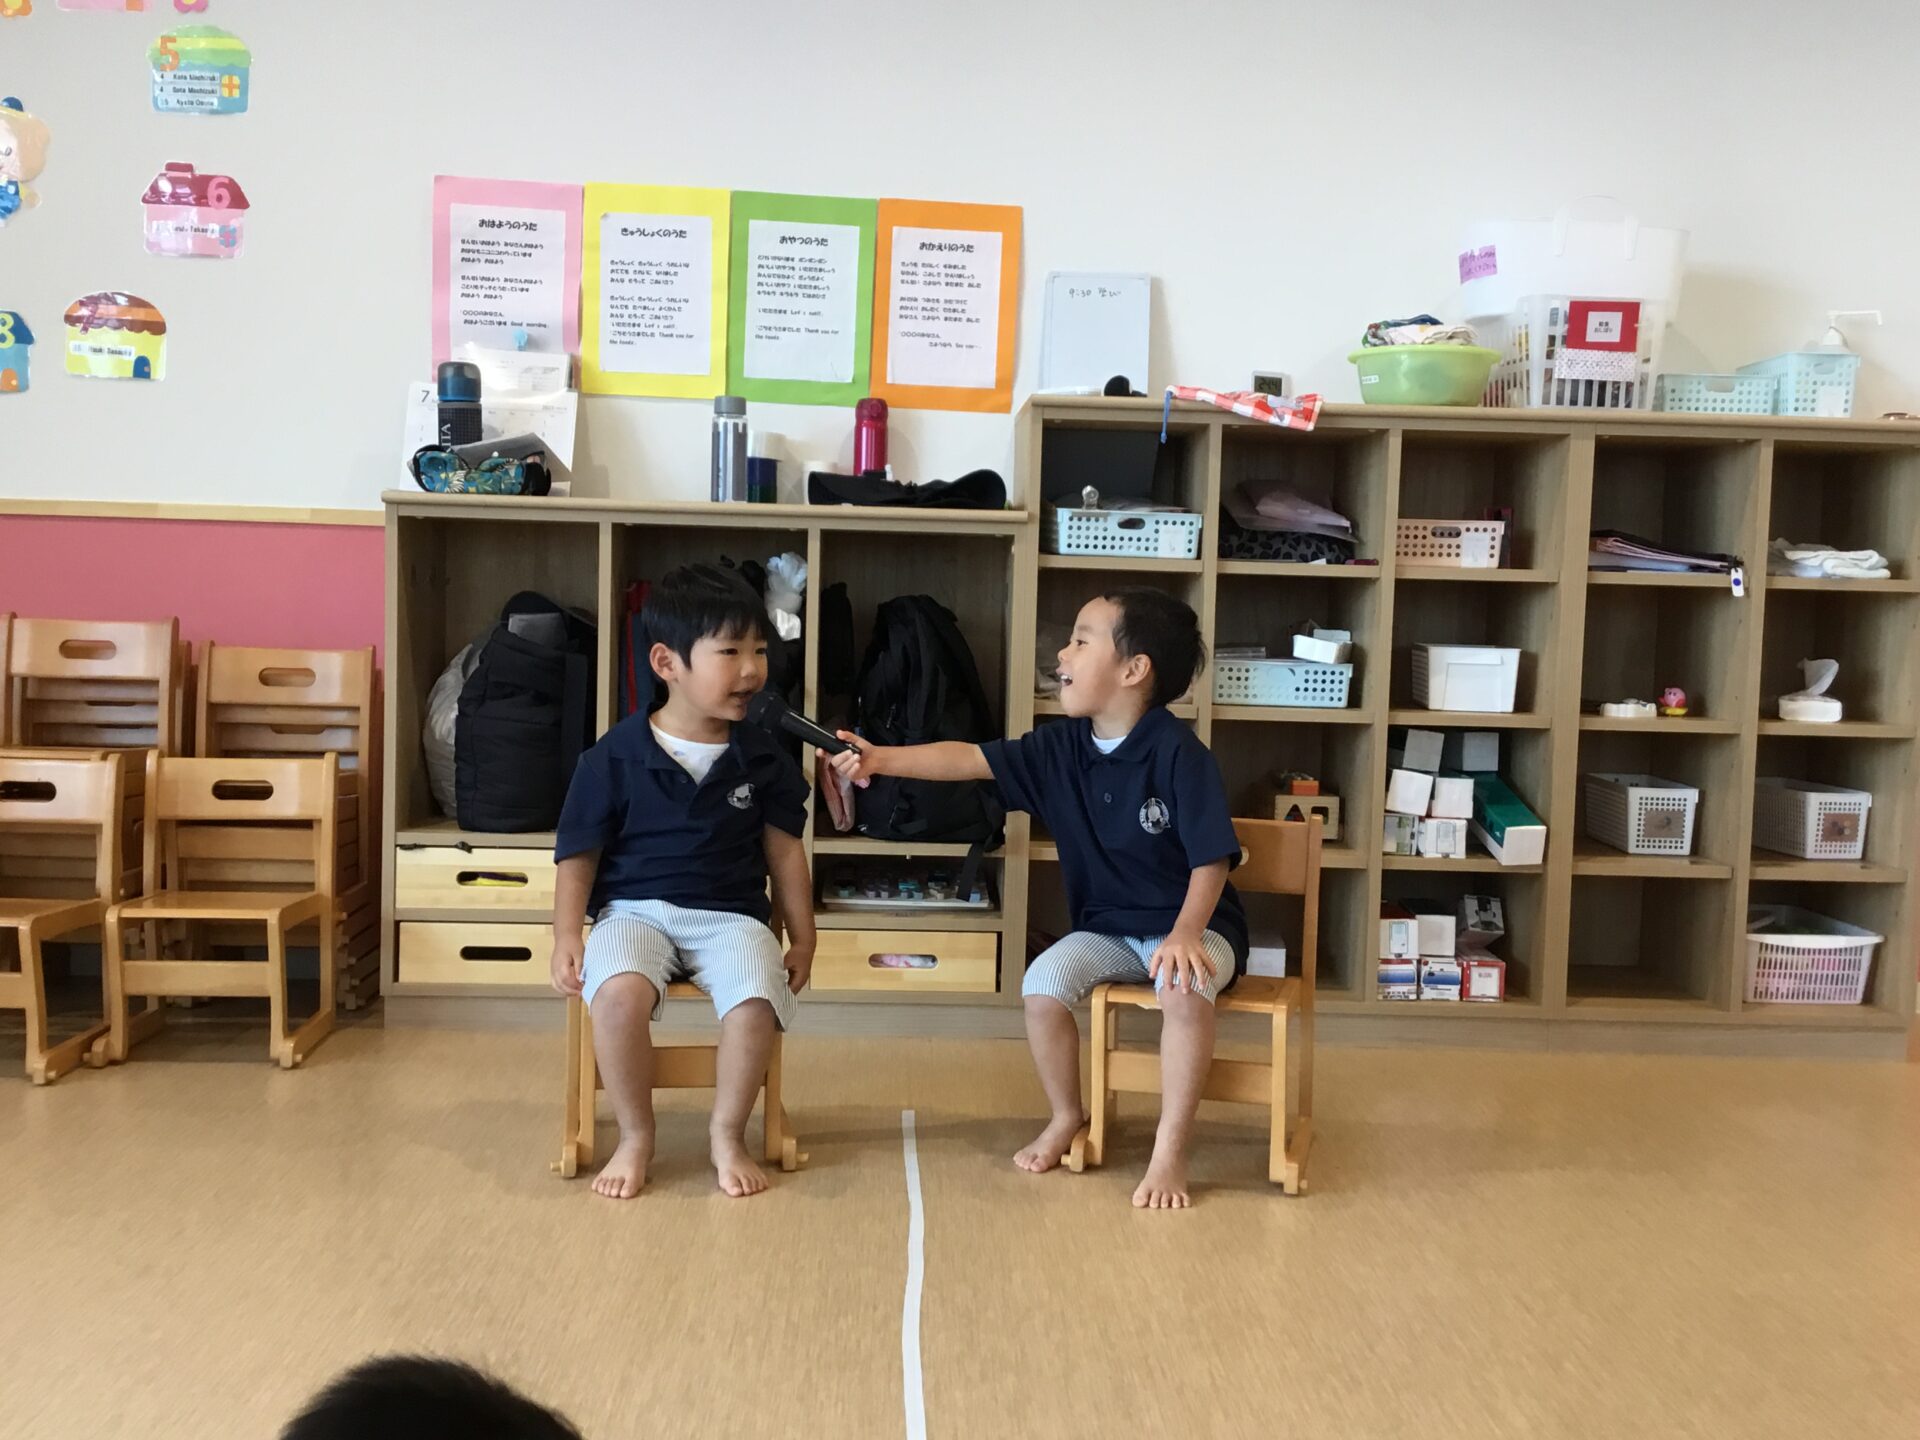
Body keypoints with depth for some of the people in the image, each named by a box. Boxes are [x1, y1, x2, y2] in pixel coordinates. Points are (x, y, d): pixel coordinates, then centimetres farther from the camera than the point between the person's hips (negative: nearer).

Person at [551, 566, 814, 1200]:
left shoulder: (761, 757, 2)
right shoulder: (614, 756, -5)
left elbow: (784, 851, 10)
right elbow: (578, 855, 2)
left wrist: (802, 938, 11)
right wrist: (567, 938, -7)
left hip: (730, 915, 2)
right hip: (634, 910, -1)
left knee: (756, 1001, -29)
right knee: (618, 993, -33)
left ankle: (728, 1134, -3)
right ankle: (636, 1136, -8)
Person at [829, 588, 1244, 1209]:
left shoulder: (1178, 753, -20)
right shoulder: (1061, 747, -4)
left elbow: (1212, 859, -21)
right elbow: (971, 759, -7)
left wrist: (1185, 933, -33)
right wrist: (880, 758, -17)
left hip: (1191, 925, -5)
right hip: (1106, 929, 5)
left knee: (1184, 987, -36)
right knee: (1043, 982, -19)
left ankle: (1170, 1150, -20)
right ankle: (1067, 1116, 7)